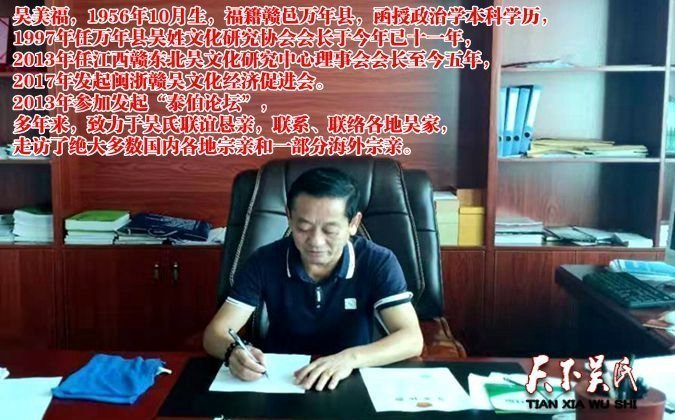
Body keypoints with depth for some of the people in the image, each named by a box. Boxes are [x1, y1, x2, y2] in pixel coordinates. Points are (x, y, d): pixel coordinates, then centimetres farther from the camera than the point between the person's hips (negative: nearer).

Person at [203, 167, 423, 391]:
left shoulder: (378, 263, -13)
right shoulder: (265, 261, -10)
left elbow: (412, 339, -20)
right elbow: (215, 333, -10)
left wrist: (352, 357, -36)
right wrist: (233, 352, -33)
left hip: (352, 383, -1)